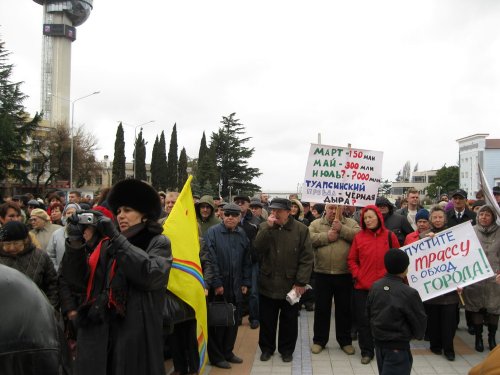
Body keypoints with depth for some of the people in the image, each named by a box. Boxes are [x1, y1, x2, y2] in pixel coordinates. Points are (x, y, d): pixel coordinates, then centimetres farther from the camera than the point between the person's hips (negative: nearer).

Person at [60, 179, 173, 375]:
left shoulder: (158, 242, 0)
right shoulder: (105, 243, 11)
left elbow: (151, 275, -19)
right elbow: (77, 281, 7)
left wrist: (116, 237, -16)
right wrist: (76, 242, -8)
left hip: (136, 336, -4)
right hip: (96, 334, 4)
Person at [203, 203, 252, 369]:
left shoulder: (242, 234, 6)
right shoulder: (213, 232, -9)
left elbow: (247, 260, 10)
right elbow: (211, 259, -13)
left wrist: (246, 282, 6)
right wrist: (216, 283, -15)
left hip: (236, 286, 5)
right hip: (217, 286, -4)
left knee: (233, 320, 13)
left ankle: (227, 351, 31)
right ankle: (216, 356, 21)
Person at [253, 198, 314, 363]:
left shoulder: (301, 229, -8)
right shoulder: (264, 227, 0)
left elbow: (307, 258, -8)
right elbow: (257, 249, -14)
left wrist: (301, 282, -12)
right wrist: (268, 227, -21)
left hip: (291, 284, -1)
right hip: (268, 284, 2)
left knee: (289, 321, 14)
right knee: (267, 320, 14)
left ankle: (287, 350, 33)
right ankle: (266, 348, 33)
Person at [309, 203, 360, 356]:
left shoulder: (350, 223, 5)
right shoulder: (316, 224, 5)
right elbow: (309, 238, -10)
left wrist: (341, 228, -16)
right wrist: (327, 236, -15)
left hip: (344, 275, 0)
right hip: (323, 274, 0)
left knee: (344, 309, 12)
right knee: (321, 309, 11)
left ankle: (345, 341, 28)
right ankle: (319, 340, 25)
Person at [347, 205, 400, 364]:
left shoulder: (389, 236, -1)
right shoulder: (359, 236, 0)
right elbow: (351, 259, 5)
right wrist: (357, 275, -6)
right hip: (362, 286, 1)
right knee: (363, 320, 6)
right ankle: (366, 351, 21)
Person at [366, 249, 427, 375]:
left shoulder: (375, 286, -4)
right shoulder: (409, 293, -21)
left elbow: (368, 312, 6)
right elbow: (419, 320, -10)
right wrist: (418, 335, 11)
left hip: (379, 342, 7)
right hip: (398, 347, -6)